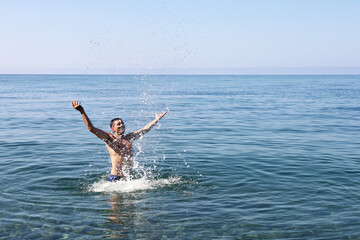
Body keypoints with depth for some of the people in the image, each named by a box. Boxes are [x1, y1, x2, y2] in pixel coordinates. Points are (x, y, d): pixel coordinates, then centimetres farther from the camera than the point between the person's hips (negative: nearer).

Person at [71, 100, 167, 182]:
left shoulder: (129, 138, 12)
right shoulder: (109, 137, -2)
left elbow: (145, 129, 23)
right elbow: (91, 128, -13)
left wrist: (156, 119, 28)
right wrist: (82, 111, -23)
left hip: (129, 177, 5)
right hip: (115, 178, -5)